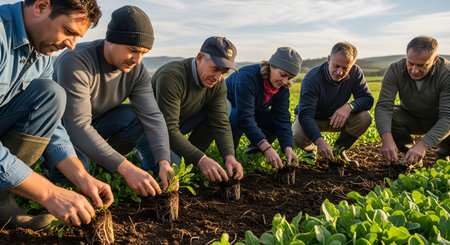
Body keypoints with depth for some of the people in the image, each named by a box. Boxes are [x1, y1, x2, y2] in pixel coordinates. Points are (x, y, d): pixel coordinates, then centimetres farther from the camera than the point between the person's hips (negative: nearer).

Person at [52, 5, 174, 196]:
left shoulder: (137, 70, -14)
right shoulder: (75, 62, -32)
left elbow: (152, 116, -22)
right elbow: (78, 127, -40)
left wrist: (164, 162, -39)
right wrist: (126, 169, -47)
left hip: (96, 123, 6)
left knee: (137, 117, -20)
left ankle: (101, 168, -3)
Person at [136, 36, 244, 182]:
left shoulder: (218, 84, -12)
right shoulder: (171, 76, -33)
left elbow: (221, 124, -15)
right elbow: (169, 129, -36)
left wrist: (229, 157, -33)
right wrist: (201, 159, -45)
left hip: (179, 125, 6)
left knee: (225, 108, -13)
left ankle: (188, 160, -3)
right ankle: (144, 152, 5)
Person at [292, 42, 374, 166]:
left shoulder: (355, 73, -16)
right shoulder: (312, 79, -30)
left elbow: (368, 99, -15)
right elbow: (305, 114, -38)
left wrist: (349, 107, -39)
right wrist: (320, 141, -54)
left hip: (336, 118, 4)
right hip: (312, 119, -3)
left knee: (364, 118, -23)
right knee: (298, 136, -35)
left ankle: (338, 150, 0)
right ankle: (310, 150, 5)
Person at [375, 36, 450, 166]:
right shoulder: (395, 70, -23)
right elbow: (383, 106, -31)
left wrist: (423, 144, -50)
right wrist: (386, 137, -50)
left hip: (438, 122, -1)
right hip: (411, 119, 1)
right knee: (388, 115, -28)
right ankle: (411, 156, -5)